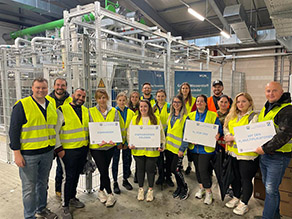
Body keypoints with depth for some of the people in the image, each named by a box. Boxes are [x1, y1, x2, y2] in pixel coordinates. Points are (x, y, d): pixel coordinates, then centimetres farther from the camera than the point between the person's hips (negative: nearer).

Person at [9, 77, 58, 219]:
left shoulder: (51, 107, 9)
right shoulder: (22, 105, -9)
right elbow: (14, 130, -10)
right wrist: (17, 152, -13)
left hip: (47, 153, 6)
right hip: (28, 154, -5)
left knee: (43, 183, 19)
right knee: (29, 187, 5)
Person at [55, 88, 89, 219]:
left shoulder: (86, 111, 9)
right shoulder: (62, 110, -9)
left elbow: (90, 128, 18)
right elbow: (55, 131, -10)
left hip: (83, 149, 6)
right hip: (69, 150, -5)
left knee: (76, 175, 18)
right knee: (68, 177, 0)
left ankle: (72, 198, 37)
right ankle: (65, 206, 17)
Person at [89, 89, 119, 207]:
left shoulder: (114, 111, 2)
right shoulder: (91, 111, -3)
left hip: (110, 145, 2)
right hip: (96, 146, -2)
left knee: (104, 170, 14)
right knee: (104, 171, -3)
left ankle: (101, 191, 36)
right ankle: (110, 195, 14)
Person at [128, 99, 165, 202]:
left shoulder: (155, 119, 2)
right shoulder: (134, 119, 5)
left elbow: (161, 133, 4)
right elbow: (130, 133, 7)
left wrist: (161, 145, -6)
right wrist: (130, 143, -7)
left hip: (152, 150, -1)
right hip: (138, 150, 1)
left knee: (150, 169, 8)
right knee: (140, 169, 13)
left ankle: (150, 190, 27)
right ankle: (141, 189, 31)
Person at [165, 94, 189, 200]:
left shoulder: (185, 117, -10)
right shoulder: (170, 115, 10)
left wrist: (182, 149, -16)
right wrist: (164, 143, 9)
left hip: (178, 148, -6)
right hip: (169, 146, 7)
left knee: (175, 169, -6)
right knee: (170, 169, 11)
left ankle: (184, 188, 20)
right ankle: (179, 187, 33)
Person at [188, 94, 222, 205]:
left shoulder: (212, 115, -1)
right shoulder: (191, 115, 9)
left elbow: (219, 129, -1)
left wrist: (216, 136, -22)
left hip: (206, 147, -4)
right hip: (194, 146, 4)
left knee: (203, 169, -8)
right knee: (197, 168, 14)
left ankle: (208, 192, 11)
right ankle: (201, 187, 34)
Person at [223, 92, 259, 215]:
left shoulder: (253, 117, -11)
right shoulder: (233, 116, 11)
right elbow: (226, 127, 13)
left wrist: (233, 138, -18)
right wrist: (227, 136, -8)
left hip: (247, 154, -6)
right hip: (233, 152, 7)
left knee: (246, 179, 6)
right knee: (235, 176, 19)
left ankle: (244, 204, 23)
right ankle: (236, 198, 38)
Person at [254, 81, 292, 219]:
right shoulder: (266, 108, 12)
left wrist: (265, 149, -23)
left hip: (278, 156, -8)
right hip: (263, 155, 8)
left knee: (271, 190, -1)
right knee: (268, 186, 19)